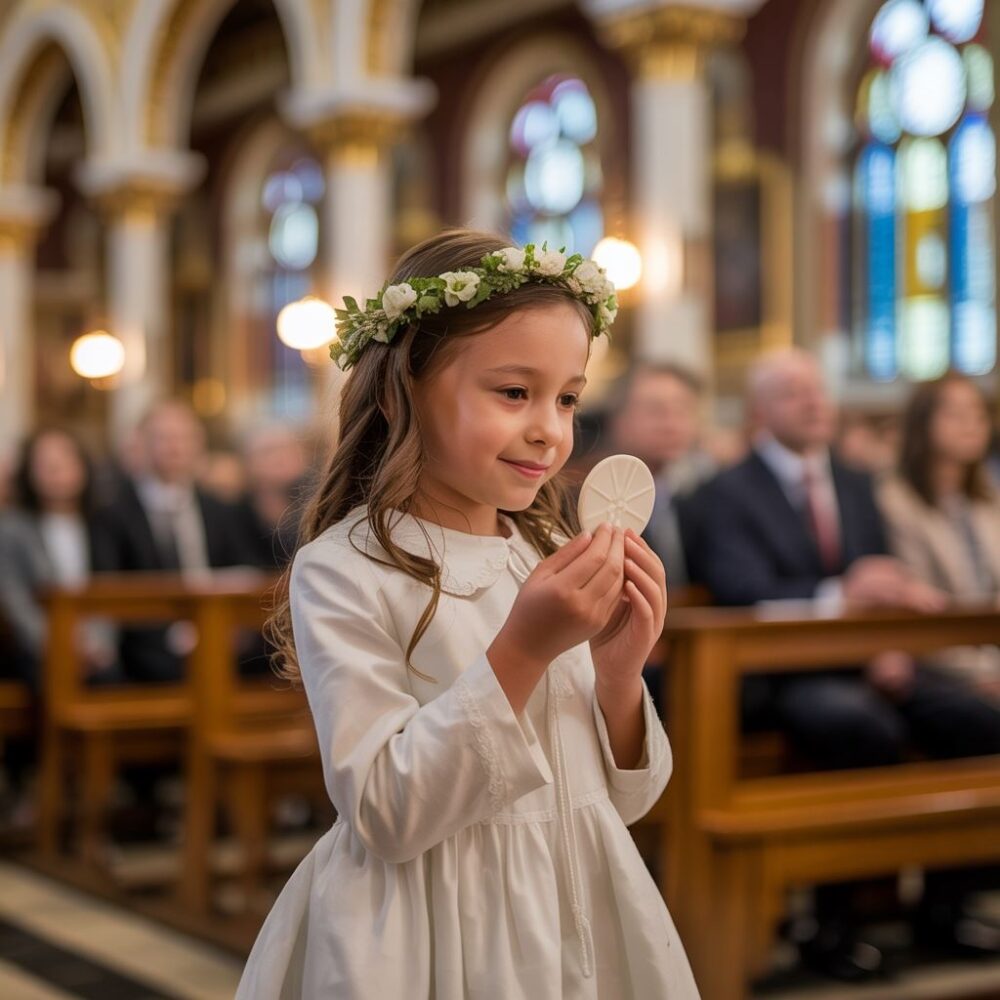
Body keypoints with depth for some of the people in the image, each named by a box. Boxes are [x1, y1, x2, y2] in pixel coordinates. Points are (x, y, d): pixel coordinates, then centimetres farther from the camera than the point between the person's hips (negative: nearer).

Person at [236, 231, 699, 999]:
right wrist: (521, 651, -25)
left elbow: (620, 800, 5)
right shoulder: (342, 572, -14)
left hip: (580, 924, 5)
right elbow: (384, 815, -20)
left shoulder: (554, 558, 1)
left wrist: (619, 672, -13)